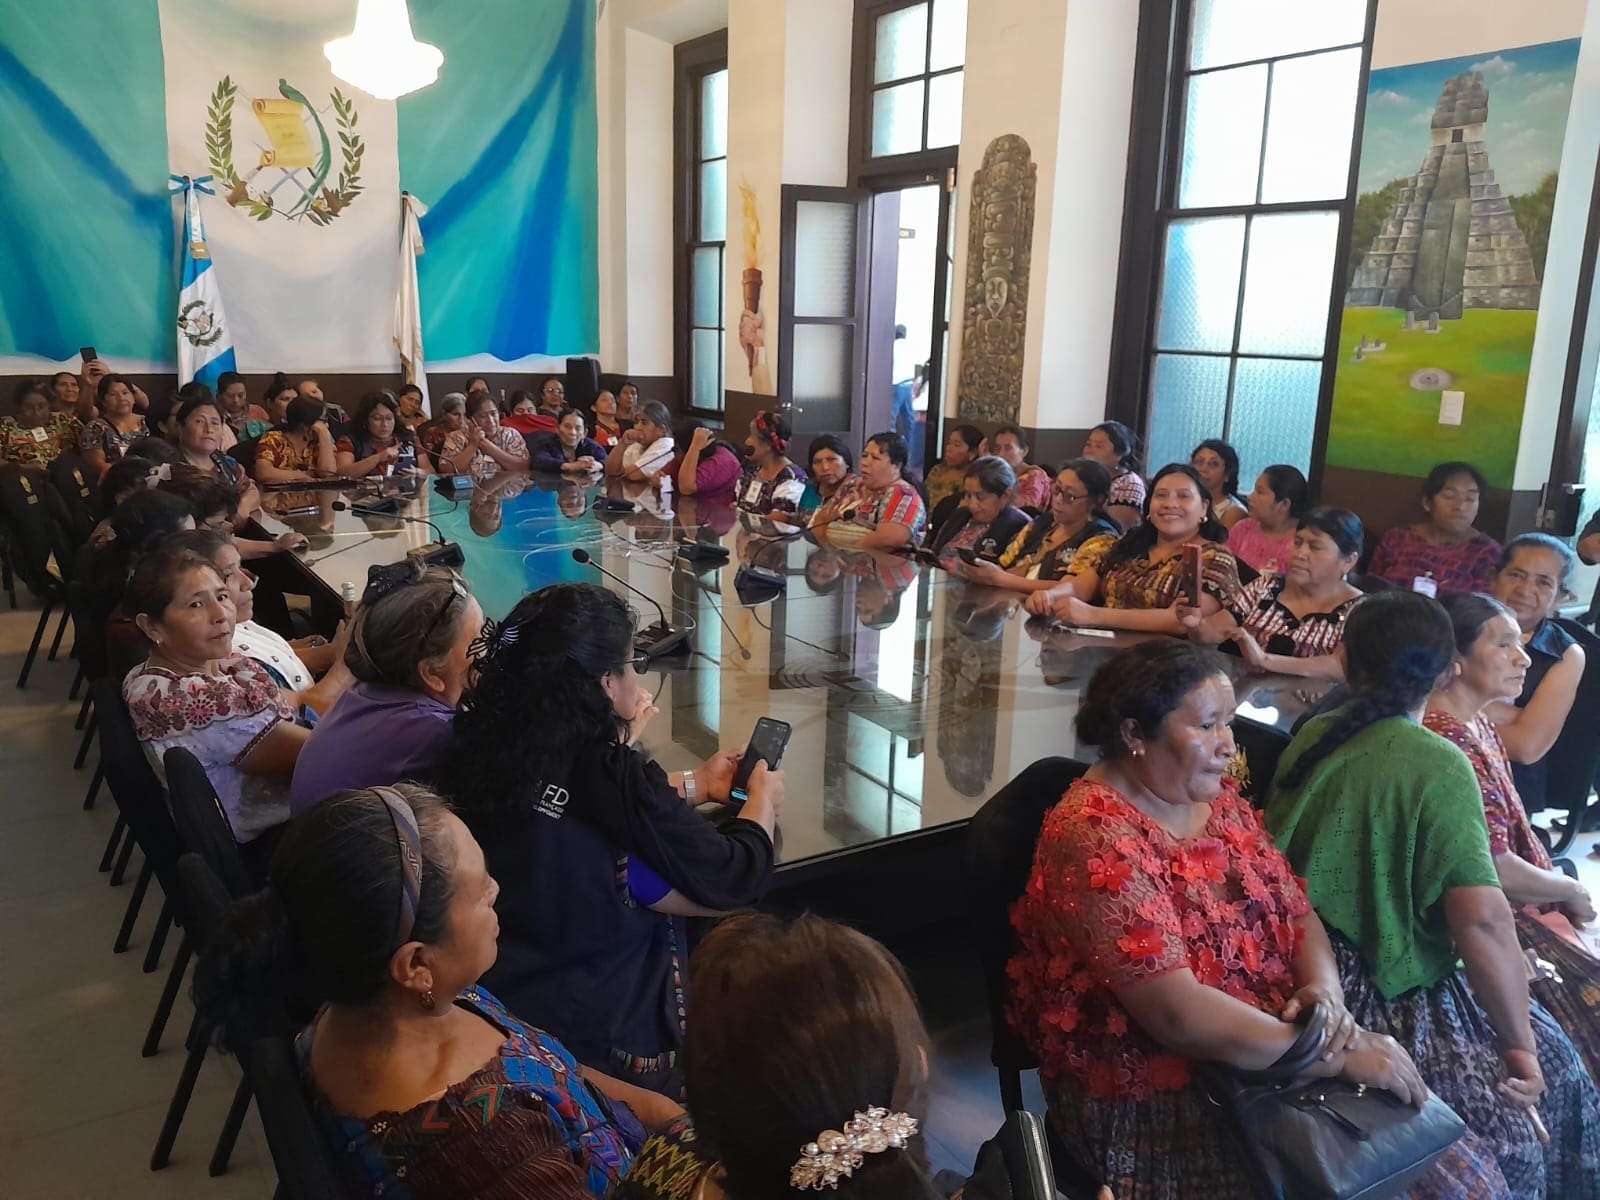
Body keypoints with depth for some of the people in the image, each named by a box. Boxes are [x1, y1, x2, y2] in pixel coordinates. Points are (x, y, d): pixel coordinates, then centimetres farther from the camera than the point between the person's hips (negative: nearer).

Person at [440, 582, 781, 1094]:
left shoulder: (484, 748, -7)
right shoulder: (615, 778, -25)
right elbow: (733, 879, -12)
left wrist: (695, 783, 20)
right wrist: (764, 798, 7)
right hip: (602, 1040, -6)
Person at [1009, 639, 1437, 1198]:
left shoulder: (1217, 798, 5)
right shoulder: (1097, 840, -22)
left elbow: (1297, 910, 8)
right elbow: (1177, 1014, -26)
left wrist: (1324, 987, -13)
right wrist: (1341, 1056, -22)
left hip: (1269, 1062, 7)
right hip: (1156, 1105, -7)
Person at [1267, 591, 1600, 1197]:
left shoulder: (1311, 735, 3)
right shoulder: (1438, 766, -16)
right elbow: (1483, 920, -23)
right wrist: (1520, 1049, -10)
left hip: (1308, 961, 7)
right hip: (1384, 991, -7)